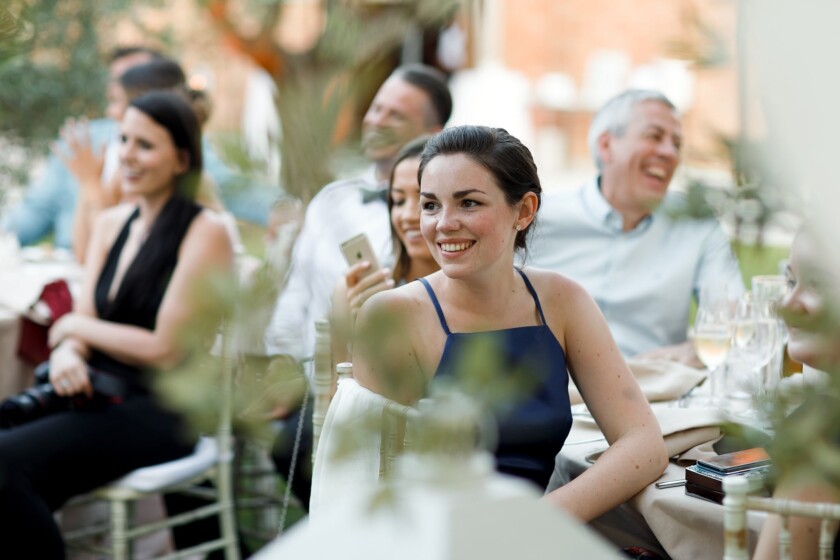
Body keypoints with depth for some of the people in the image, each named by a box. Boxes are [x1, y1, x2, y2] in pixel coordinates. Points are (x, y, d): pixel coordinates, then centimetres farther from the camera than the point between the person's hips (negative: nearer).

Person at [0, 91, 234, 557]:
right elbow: (81, 322, 11)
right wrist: (66, 353, -13)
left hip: (162, 407, -7)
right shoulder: (111, 224, 14)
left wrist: (72, 326, -2)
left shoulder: (204, 233, -9)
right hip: (98, 393, 7)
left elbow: (167, 351, -12)